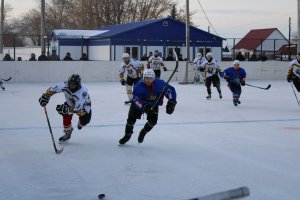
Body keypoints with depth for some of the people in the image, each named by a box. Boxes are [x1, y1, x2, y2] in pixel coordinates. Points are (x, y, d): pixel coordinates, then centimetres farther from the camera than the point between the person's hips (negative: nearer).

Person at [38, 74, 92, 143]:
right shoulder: (65, 86, -32)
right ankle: (67, 133, 8)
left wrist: (65, 109, -45)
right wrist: (45, 97, -19)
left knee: (85, 120, -11)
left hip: (83, 106, -3)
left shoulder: (82, 92, -45)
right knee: (66, 116, -16)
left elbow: (77, 108, -44)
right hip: (70, 103, 3)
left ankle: (80, 123, 28)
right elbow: (53, 88, -17)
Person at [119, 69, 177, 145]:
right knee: (131, 119, -7)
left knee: (153, 121, -15)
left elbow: (171, 90, -21)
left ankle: (143, 133, 18)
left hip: (153, 104, 1)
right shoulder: (138, 86, -34)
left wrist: (171, 103, -31)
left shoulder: (159, 84, -30)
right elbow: (137, 101, -35)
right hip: (139, 103, -1)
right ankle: (127, 135, 22)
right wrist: (144, 107, -52)